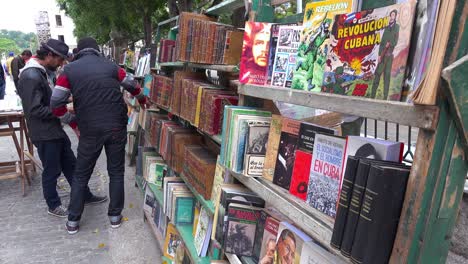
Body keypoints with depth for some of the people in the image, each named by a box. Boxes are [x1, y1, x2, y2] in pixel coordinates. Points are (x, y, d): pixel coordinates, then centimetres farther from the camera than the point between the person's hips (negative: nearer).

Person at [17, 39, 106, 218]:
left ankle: (85, 196, 31)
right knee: (52, 171, 7)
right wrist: (65, 116, -19)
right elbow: (35, 110, -24)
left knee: (71, 165, 17)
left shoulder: (41, 72, 9)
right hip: (44, 134, -9)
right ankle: (54, 206, 27)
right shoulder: (31, 76, -22)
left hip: (55, 130, 9)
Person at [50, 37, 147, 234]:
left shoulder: (69, 70, 2)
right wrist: (142, 99, 39)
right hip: (117, 127, 1)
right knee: (116, 172, 14)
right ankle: (115, 215, 22)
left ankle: (73, 221, 22)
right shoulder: (111, 66, 6)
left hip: (90, 130, 0)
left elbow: (56, 102, -2)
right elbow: (133, 86, 18)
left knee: (81, 174, 15)